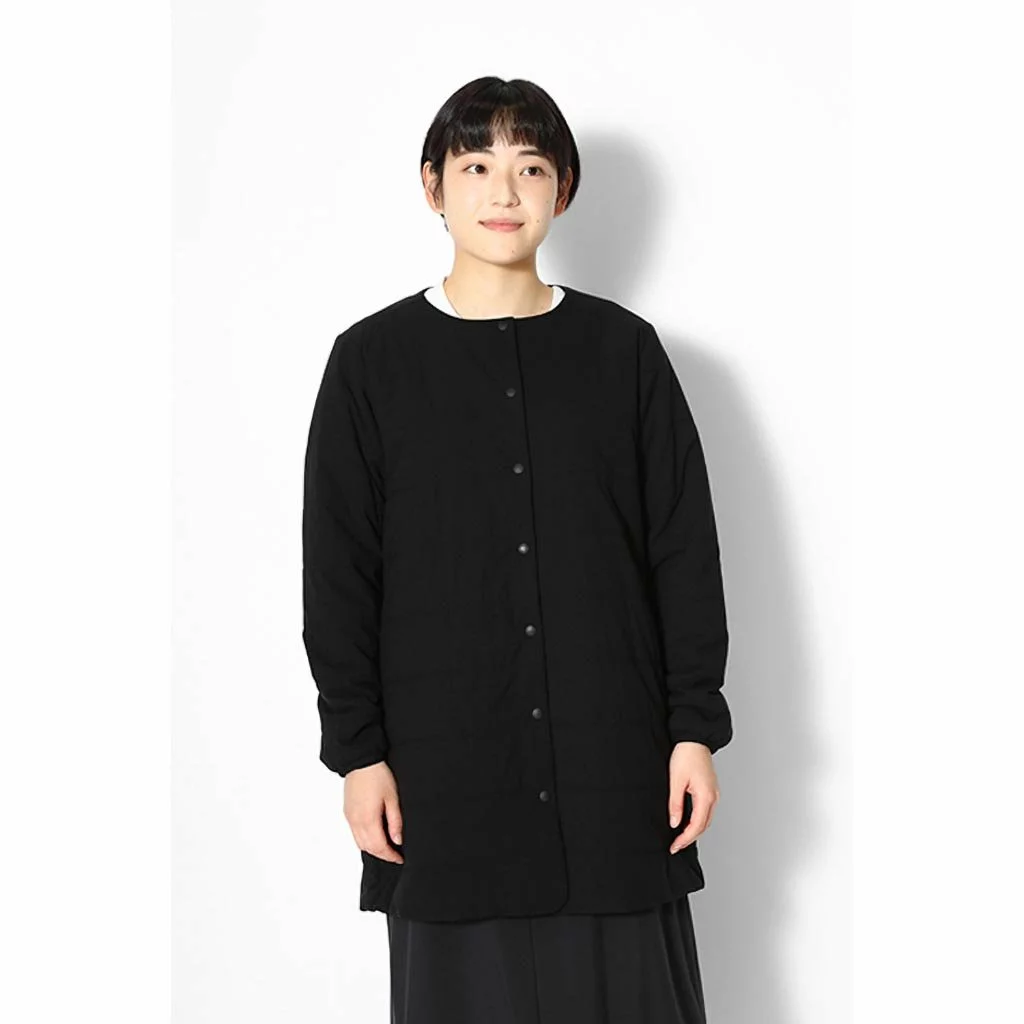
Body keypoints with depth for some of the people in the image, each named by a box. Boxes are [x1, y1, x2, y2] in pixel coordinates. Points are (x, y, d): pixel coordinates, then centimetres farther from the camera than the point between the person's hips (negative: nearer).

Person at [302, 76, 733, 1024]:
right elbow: (339, 574, 2)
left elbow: (685, 550, 5)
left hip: (614, 761, 1)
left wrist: (696, 725, 0)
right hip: (444, 770, 0)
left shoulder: (623, 349, 5)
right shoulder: (373, 359, 2)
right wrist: (356, 749, -3)